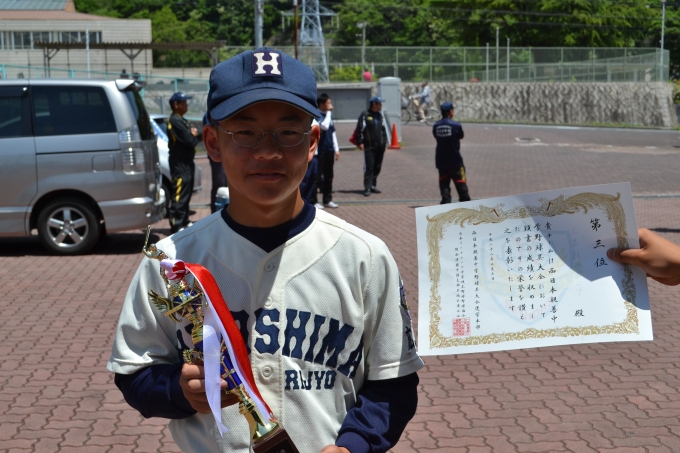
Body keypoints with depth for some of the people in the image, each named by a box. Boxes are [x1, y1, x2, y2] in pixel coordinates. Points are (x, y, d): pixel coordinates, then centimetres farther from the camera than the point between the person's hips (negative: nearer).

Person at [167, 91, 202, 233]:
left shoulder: (182, 120, 19)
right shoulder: (175, 121, -15)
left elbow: (195, 135, 15)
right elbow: (190, 141, -21)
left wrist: (195, 134, -8)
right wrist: (195, 136, 1)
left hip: (186, 162, 11)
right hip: (180, 163, -11)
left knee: (186, 193, 18)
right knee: (179, 194, -12)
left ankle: (184, 221, 27)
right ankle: (176, 225, -13)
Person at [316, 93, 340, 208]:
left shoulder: (328, 116, 14)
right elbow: (324, 126, -27)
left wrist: (336, 149, 16)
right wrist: (329, 112, -16)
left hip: (329, 150, 8)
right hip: (320, 150, -8)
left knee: (329, 176, 12)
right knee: (318, 175, -6)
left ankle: (327, 199, 20)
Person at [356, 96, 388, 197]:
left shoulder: (379, 115, 16)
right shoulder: (364, 115, -6)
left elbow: (383, 129, 23)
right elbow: (360, 129, -8)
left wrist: (384, 141, 16)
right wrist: (360, 142, -13)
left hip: (380, 147, 7)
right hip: (369, 146, -7)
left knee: (377, 167, 9)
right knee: (369, 167, -9)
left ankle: (373, 186, 19)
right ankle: (367, 188, -8)